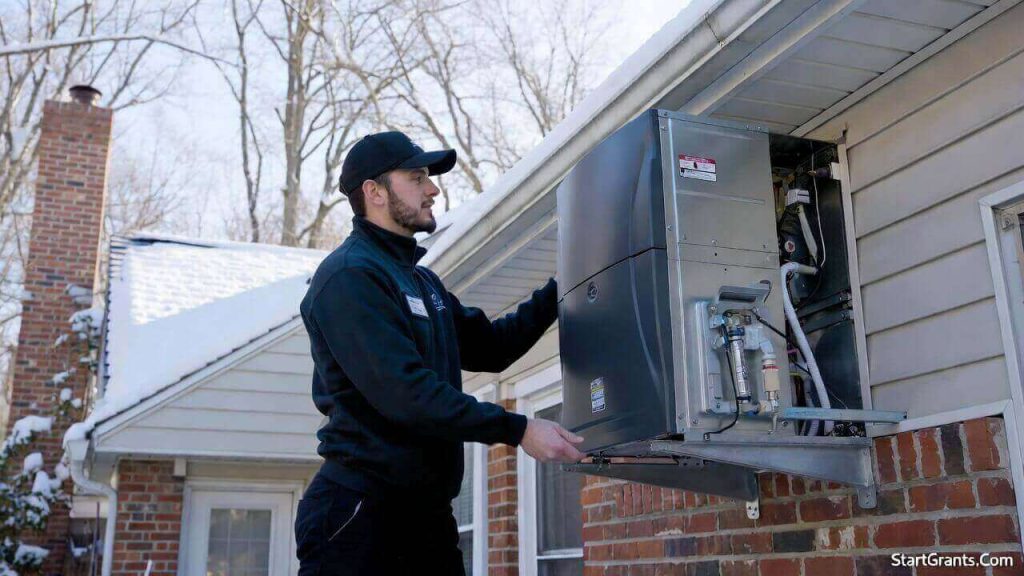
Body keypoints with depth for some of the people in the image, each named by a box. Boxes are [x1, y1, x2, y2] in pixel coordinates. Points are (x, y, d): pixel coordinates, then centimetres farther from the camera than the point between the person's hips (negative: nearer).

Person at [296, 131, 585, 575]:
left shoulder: (422, 281, 18)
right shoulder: (350, 275, -13)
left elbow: (487, 347, 16)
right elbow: (404, 392, -22)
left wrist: (557, 293, 8)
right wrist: (517, 430, -23)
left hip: (426, 508, 9)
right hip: (361, 507, -8)